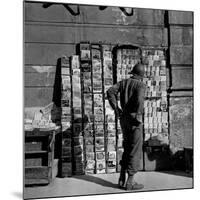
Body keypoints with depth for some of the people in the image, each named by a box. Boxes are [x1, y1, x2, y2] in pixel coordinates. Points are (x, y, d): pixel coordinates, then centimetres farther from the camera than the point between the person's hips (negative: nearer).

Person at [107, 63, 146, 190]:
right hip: (134, 120, -6)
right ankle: (130, 182, 7)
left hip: (124, 118, 7)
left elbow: (110, 91, -1)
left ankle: (122, 179, 18)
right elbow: (140, 99, -27)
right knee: (135, 150, 2)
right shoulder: (141, 85, -7)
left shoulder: (124, 82, 11)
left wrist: (116, 109, 1)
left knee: (127, 148, 18)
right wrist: (139, 116, -18)